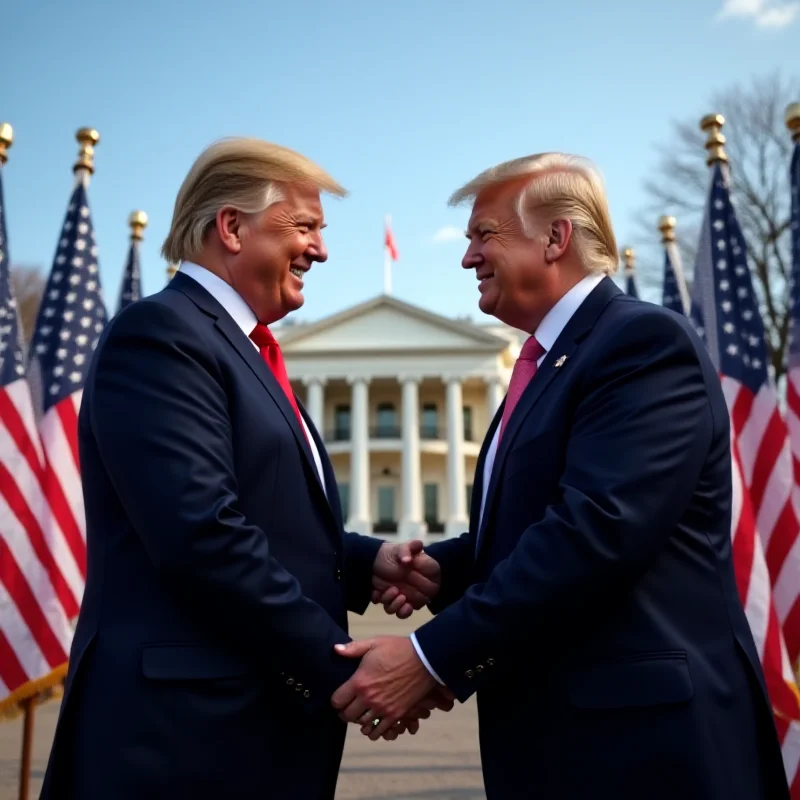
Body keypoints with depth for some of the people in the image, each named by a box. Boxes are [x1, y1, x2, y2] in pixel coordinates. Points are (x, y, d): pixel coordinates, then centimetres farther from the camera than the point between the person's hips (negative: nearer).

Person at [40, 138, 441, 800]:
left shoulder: (246, 351, 15)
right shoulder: (160, 334, -14)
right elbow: (201, 533, -24)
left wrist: (368, 560, -3)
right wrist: (341, 666, -18)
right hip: (189, 728, -9)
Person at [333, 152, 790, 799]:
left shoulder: (647, 341, -15)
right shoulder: (545, 363, 13)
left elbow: (598, 528, -27)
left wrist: (431, 656, -24)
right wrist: (436, 565, -3)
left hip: (642, 731, -8)